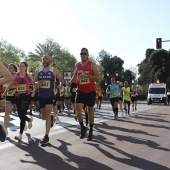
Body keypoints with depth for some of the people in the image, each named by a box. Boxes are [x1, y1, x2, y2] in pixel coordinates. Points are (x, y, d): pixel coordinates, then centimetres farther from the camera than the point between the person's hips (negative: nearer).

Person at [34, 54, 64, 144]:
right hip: (41, 96, 4)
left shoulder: (54, 70, -3)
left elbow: (62, 80, 3)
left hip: (50, 95, -4)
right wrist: (37, 83, -10)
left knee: (47, 113, -14)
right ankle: (51, 117, 50)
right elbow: (34, 82, 12)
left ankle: (46, 136, -12)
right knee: (44, 116, 12)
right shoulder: (38, 71, 6)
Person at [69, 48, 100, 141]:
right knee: (78, 110, -12)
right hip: (80, 91, 2)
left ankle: (91, 130, 23)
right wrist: (70, 82, -2)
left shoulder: (92, 64, -5)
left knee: (90, 110, 10)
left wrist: (87, 76, -25)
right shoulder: (77, 65, 7)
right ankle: (82, 127, 10)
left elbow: (98, 77, -11)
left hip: (90, 91, -2)